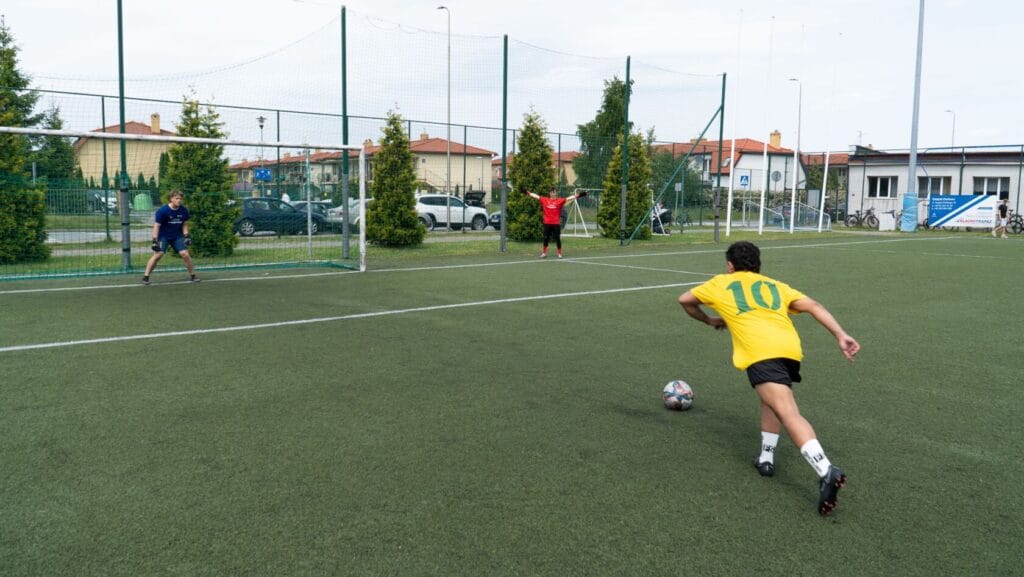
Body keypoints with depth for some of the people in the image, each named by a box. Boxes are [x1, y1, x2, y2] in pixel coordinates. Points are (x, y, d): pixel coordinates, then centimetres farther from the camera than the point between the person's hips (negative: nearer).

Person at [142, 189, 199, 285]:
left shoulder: (184, 211, -4)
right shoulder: (162, 211, -16)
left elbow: (184, 224, 10)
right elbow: (156, 225, -15)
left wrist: (186, 236, -1)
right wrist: (155, 240, -20)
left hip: (177, 236, 4)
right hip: (163, 236, -4)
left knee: (185, 254, -8)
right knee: (158, 254, -16)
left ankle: (193, 275, 7)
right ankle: (145, 277, -7)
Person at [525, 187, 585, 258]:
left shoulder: (560, 201, -1)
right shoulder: (544, 200, 6)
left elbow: (569, 198, -7)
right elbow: (536, 196, 13)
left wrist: (577, 195, -17)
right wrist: (528, 193, 17)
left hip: (556, 223, -2)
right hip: (547, 223, 2)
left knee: (557, 238, 1)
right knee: (546, 238, 7)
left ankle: (559, 253, 12)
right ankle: (544, 253, 19)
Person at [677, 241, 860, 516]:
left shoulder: (721, 283, 28)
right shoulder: (776, 285, 33)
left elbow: (685, 300, 38)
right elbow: (813, 305, 18)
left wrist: (709, 320, 53)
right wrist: (841, 336, 9)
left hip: (760, 351, -5)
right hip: (790, 348, 5)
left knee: (789, 414, -18)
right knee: (772, 398, 32)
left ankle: (827, 471, -36)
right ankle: (766, 458, 27)